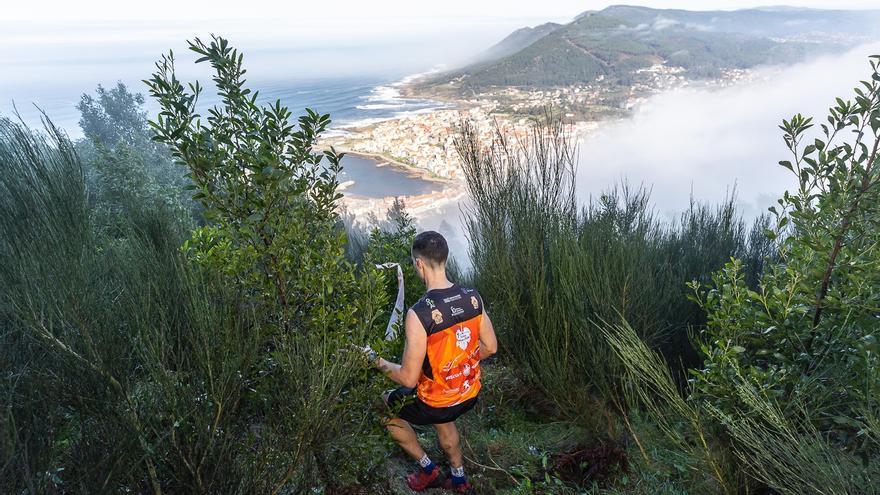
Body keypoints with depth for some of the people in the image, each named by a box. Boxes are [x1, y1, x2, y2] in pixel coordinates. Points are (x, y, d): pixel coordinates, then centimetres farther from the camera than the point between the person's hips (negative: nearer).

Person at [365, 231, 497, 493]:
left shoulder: (418, 314, -31)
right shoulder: (472, 297, -12)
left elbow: (408, 378, -23)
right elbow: (490, 347, 1)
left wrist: (381, 363, -6)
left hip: (436, 403, -5)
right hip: (470, 394, 6)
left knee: (386, 407, 25)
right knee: (443, 421, 39)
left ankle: (428, 468, 32)